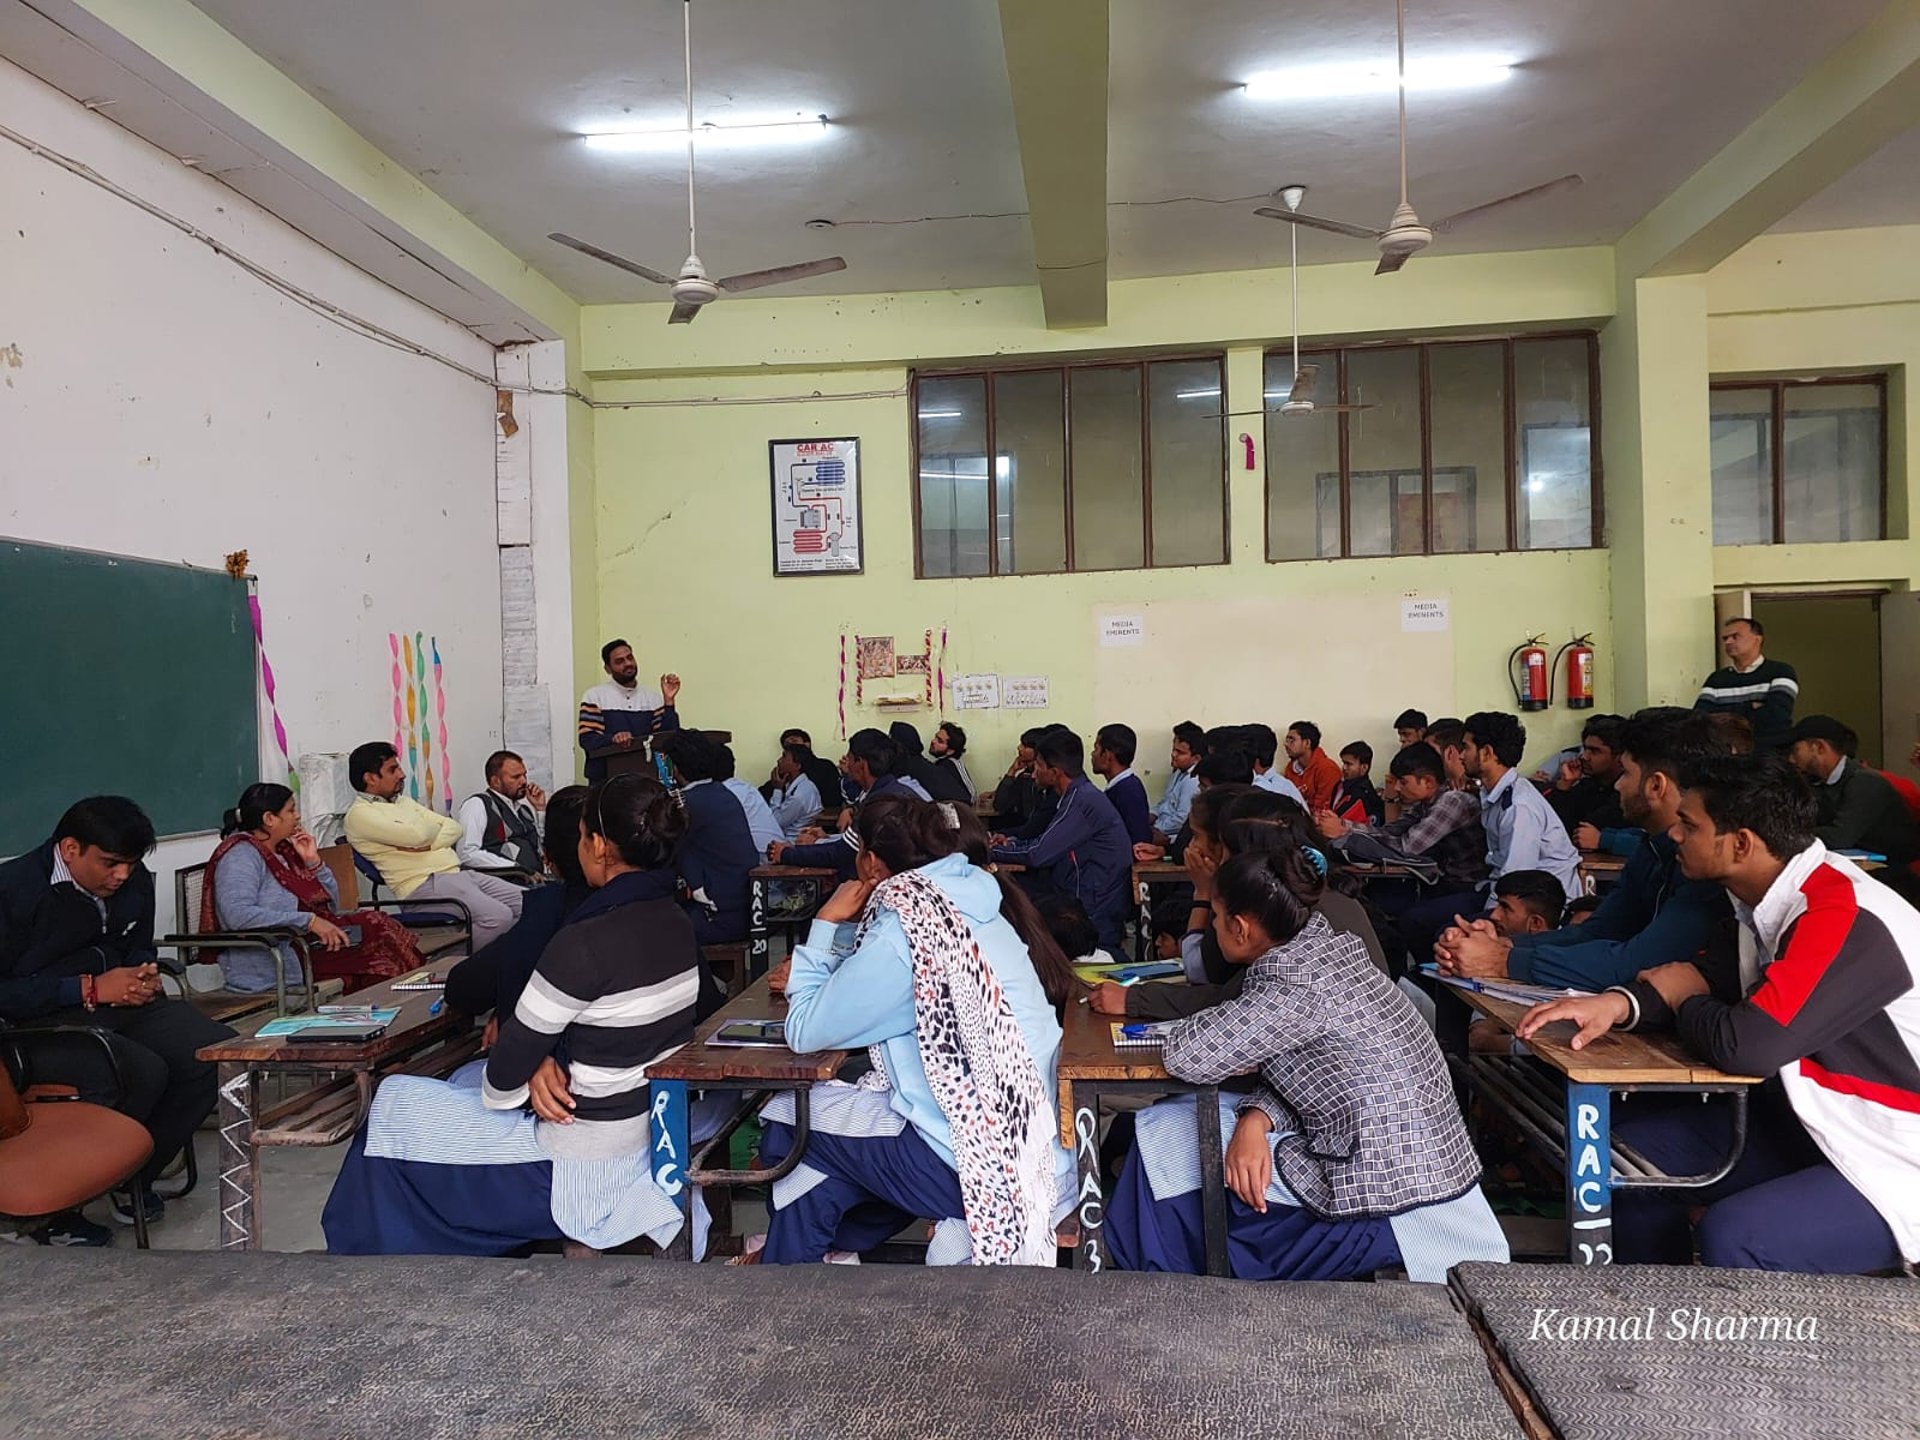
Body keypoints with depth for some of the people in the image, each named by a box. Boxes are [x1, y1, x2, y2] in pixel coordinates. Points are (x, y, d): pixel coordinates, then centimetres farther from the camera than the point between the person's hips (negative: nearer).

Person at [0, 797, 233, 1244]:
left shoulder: (134, 882, 7)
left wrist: (145, 973, 1)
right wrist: (88, 989, -20)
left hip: (121, 1004, 7)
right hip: (38, 1023, -7)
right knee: (143, 1072, -32)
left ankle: (136, 1178, 3)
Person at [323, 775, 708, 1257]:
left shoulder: (585, 942, -27)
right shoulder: (677, 923, -2)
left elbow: (508, 1070, -16)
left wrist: (537, 1067, 4)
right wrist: (547, 1063, -5)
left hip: (588, 1169, -8)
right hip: (658, 1136, 8)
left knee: (394, 1103, 10)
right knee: (472, 1076, 28)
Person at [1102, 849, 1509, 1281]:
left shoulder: (1297, 983, -25)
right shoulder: (1327, 945, 3)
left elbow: (1187, 1056, -24)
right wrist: (1256, 1120, -10)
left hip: (1389, 1209, -9)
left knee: (1165, 1140, 0)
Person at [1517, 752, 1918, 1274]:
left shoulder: (1845, 919, -28)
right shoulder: (1769, 901, 1)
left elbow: (1745, 1045, -33)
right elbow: (1709, 981, 6)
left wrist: (1680, 997, -10)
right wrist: (1620, 1003, -16)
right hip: (1811, 1126, 9)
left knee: (1732, 1237, -31)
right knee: (1630, 1150, 3)